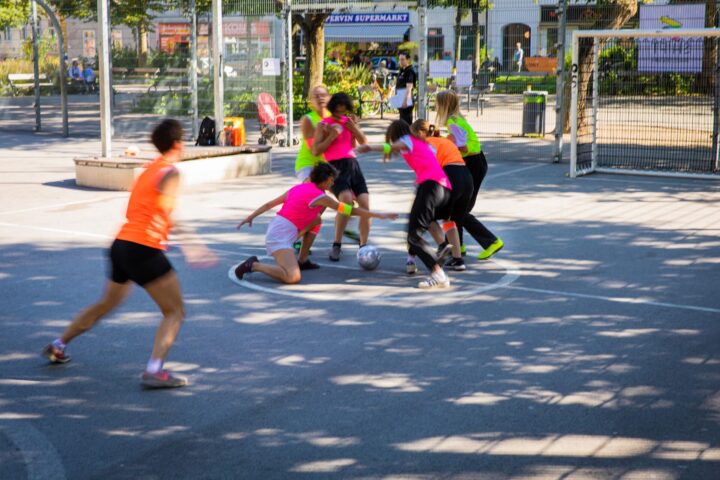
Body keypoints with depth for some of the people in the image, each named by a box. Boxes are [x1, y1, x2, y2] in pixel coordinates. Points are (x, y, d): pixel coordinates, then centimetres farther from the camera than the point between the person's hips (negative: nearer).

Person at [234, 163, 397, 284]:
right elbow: (351, 211, -2)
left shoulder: (298, 188, 15)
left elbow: (270, 204, 17)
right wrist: (380, 215, 4)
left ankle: (302, 260, 24)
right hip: (281, 238, -9)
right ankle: (253, 265, -13)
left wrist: (251, 217, 27)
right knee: (293, 277, -25)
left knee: (317, 220, 23)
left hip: (274, 228, 9)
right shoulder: (319, 196, -7)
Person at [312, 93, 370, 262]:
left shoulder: (348, 121, 15)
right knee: (346, 201, -28)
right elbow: (315, 150, -6)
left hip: (353, 164, 5)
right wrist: (332, 136, -15)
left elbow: (364, 142, 11)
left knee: (365, 205, -7)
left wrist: (354, 127, -5)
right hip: (336, 166, -5)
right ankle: (336, 246, -18)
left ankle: (363, 246, 5)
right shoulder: (323, 125, 2)